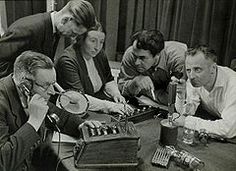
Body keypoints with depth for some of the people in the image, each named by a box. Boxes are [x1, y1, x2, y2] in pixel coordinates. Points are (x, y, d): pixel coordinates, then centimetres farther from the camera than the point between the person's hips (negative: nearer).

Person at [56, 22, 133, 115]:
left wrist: (115, 93, -2)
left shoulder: (99, 54, 4)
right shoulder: (68, 61, -20)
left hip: (100, 100, 7)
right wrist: (108, 106, -30)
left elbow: (109, 80, 18)